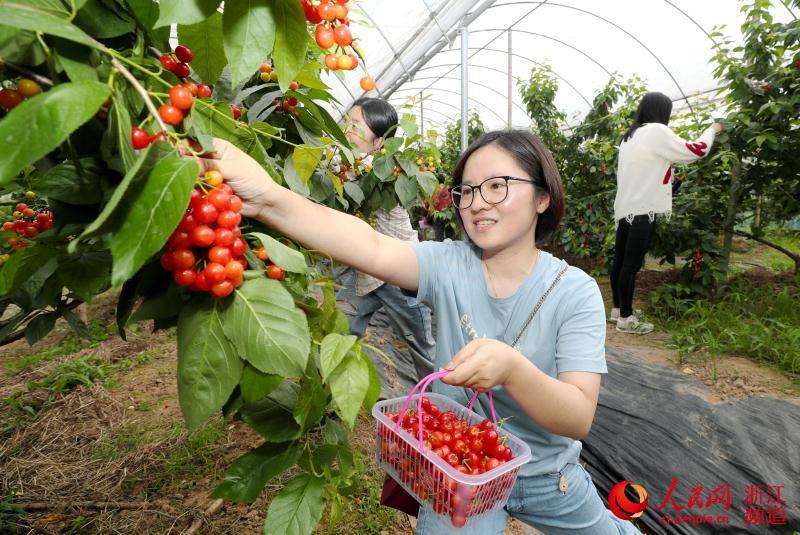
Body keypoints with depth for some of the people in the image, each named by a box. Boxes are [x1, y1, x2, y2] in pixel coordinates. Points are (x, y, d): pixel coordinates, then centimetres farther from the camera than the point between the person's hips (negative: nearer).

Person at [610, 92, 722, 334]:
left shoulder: (629, 136, 17)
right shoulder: (656, 131, -7)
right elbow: (696, 151, -3)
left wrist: (670, 184, 24)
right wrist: (712, 130, 14)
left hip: (624, 208, 9)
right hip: (642, 210, -8)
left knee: (620, 262, 12)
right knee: (631, 265, -5)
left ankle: (617, 310, 22)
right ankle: (626, 318, 2)